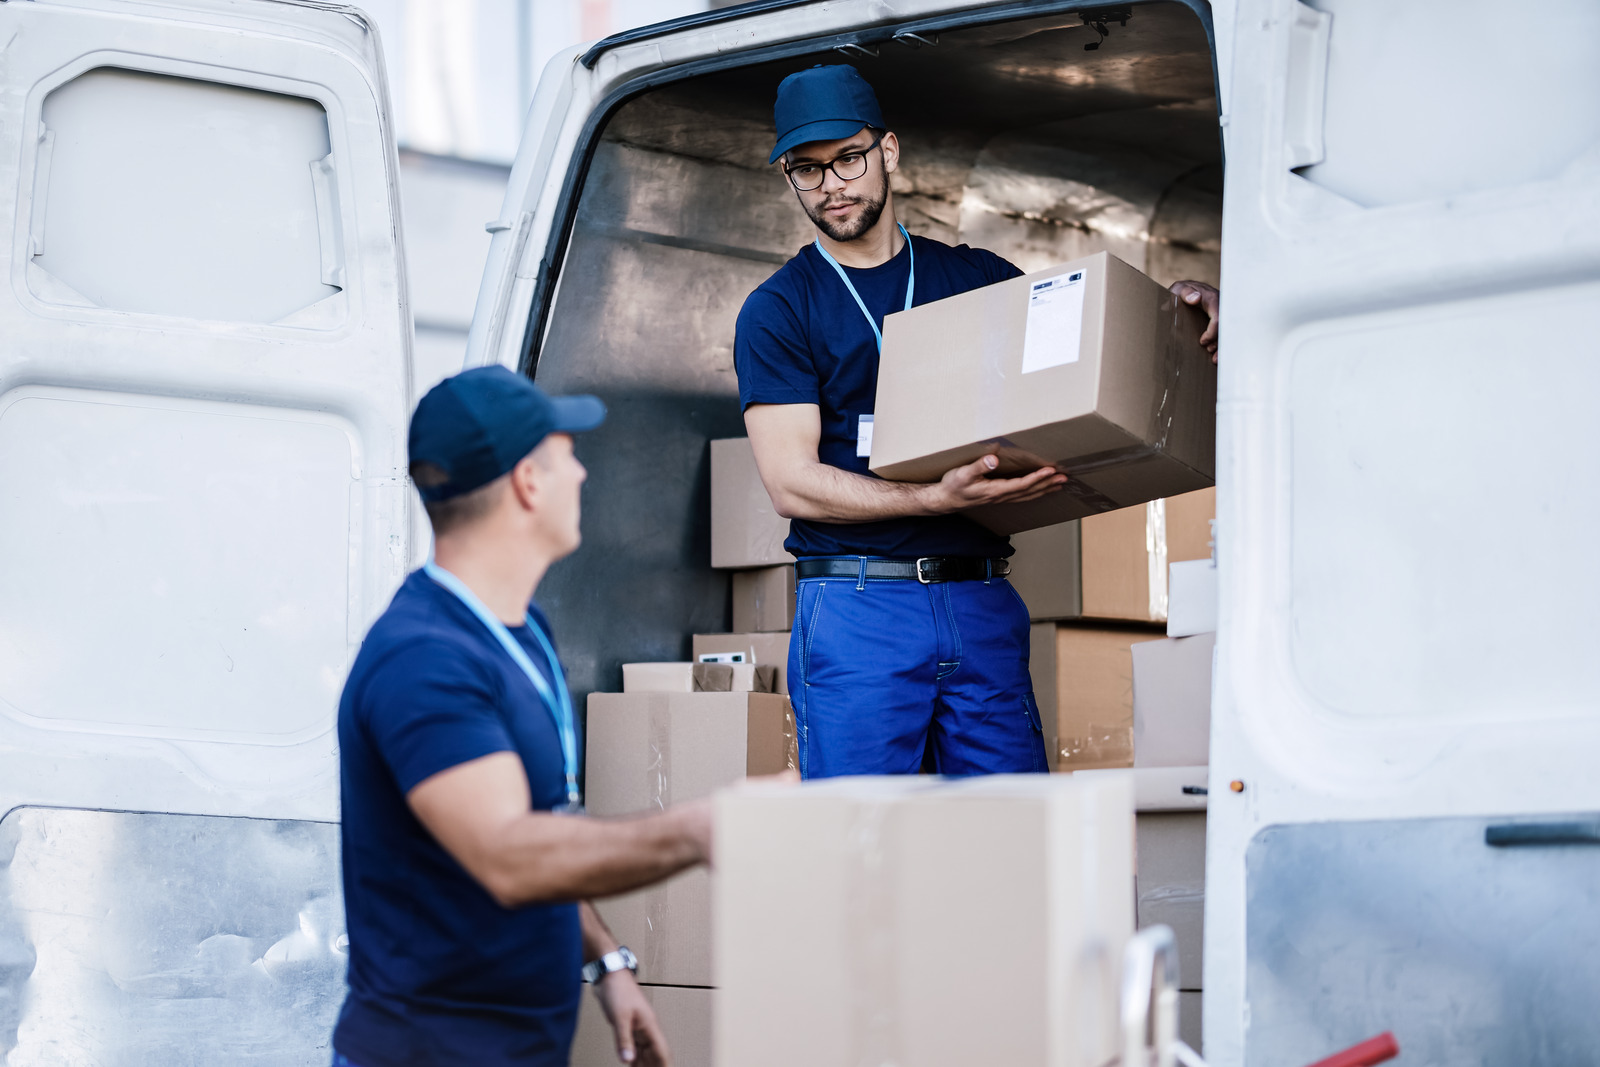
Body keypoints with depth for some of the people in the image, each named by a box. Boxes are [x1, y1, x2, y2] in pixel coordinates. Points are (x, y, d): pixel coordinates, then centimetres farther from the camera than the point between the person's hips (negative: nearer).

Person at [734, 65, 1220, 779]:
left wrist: (1179, 304, -1)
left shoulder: (977, 278, 15)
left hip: (982, 607, 3)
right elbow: (790, 484, -7)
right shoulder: (777, 311, 3)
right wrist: (939, 498, -20)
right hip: (855, 608, -3)